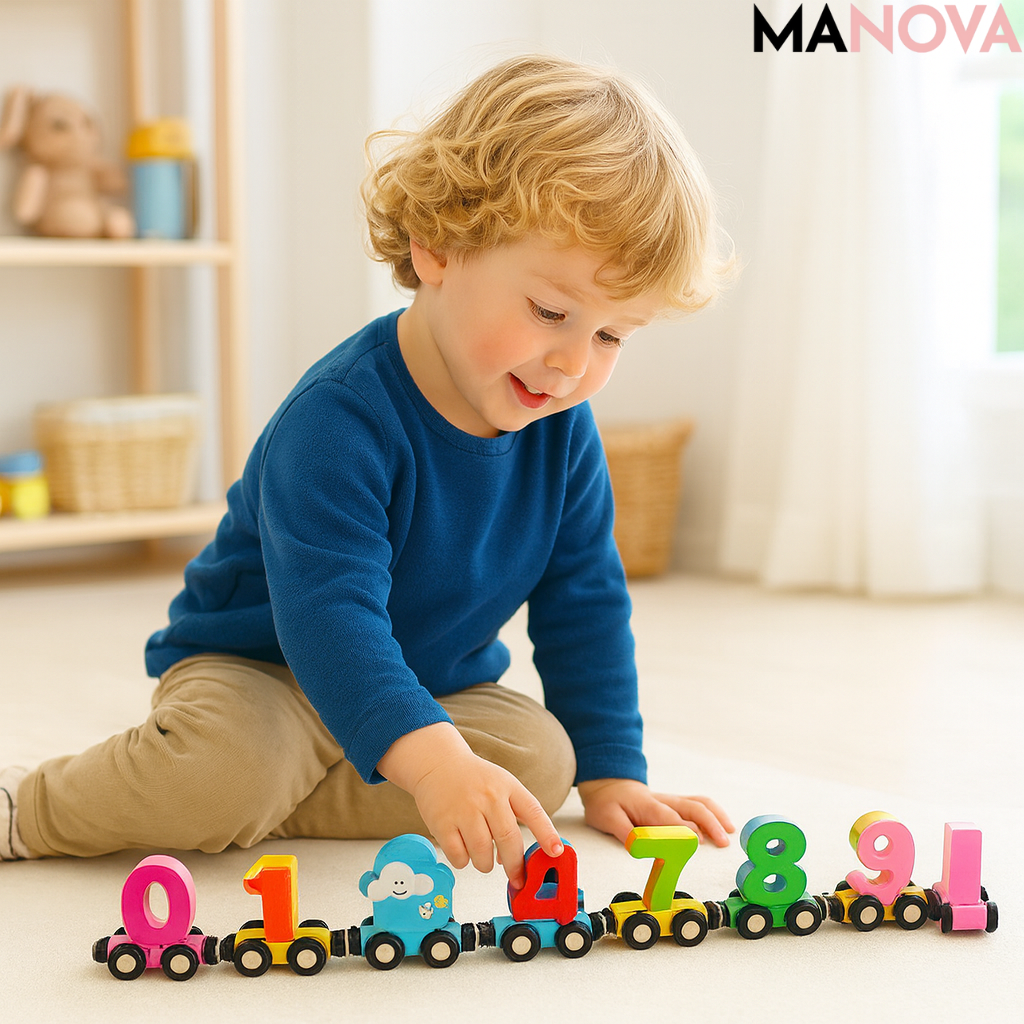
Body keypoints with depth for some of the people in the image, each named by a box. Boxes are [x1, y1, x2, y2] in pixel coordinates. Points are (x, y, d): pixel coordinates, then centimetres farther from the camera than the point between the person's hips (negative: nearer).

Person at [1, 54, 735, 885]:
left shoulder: (562, 430, -9)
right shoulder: (339, 419, -31)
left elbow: (584, 603, 2)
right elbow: (330, 612, -42)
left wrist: (610, 772, -1)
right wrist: (432, 760, -55)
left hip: (435, 684, 7)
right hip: (255, 667, -6)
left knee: (541, 757, -21)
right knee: (223, 764, -37)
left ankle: (257, 805, -16)